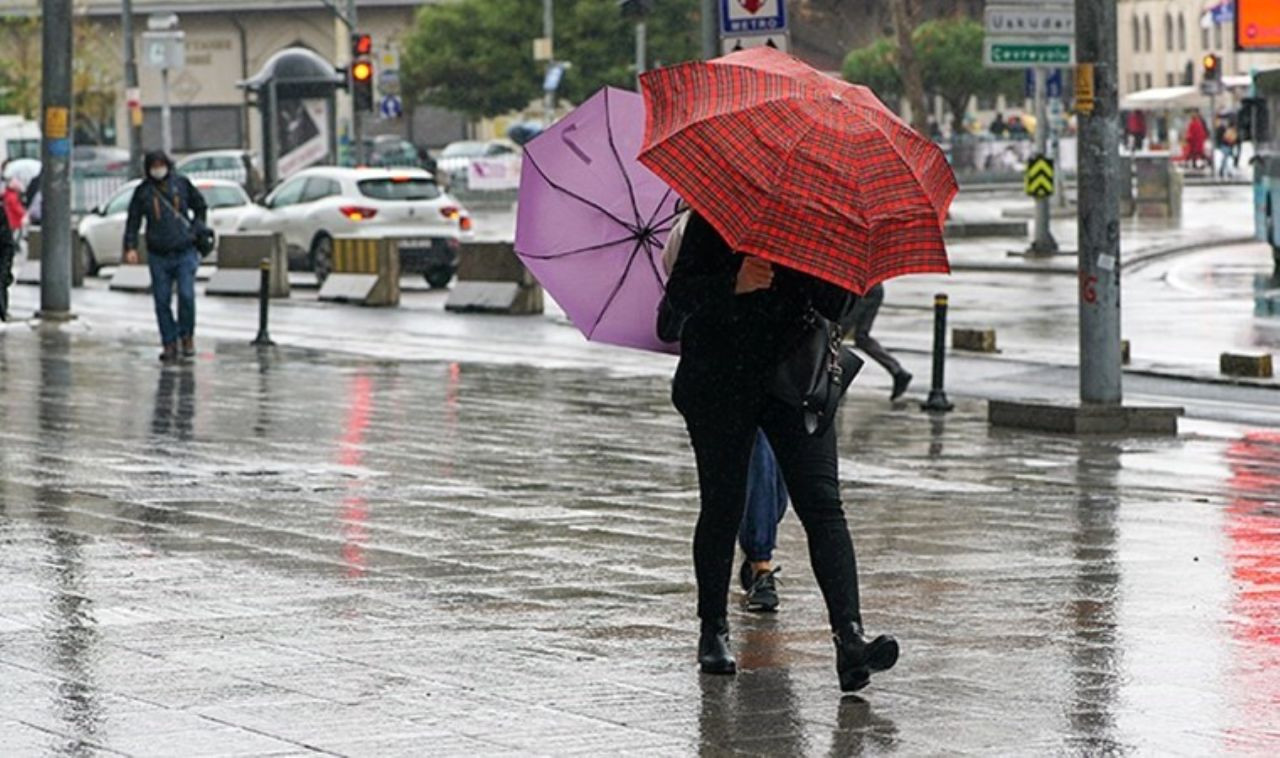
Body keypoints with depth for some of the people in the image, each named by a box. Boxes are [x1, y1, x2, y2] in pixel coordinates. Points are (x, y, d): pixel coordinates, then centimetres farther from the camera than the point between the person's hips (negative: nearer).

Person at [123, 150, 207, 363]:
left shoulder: (181, 183, 4)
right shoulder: (142, 192, 2)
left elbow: (200, 206, 18)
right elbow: (133, 221, 3)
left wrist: (197, 230, 11)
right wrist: (130, 247, -8)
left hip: (184, 252, -1)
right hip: (158, 255, 1)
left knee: (186, 295, -12)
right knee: (162, 301, 1)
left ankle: (187, 336, 8)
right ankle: (169, 344, 10)